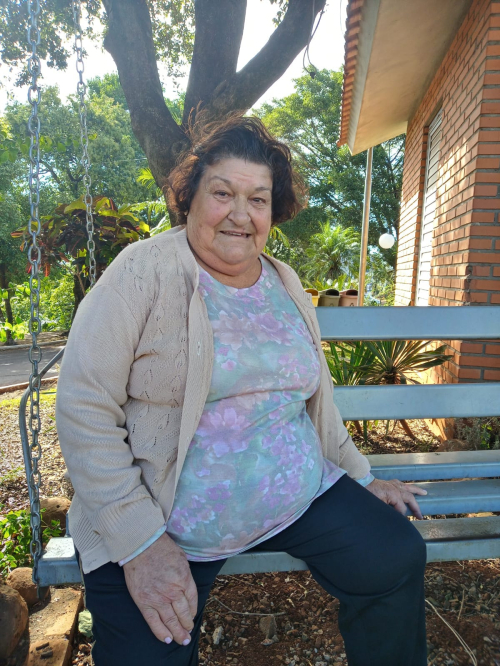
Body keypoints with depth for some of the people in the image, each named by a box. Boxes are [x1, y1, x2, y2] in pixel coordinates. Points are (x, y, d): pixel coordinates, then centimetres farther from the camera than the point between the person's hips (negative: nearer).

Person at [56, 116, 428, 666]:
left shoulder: (285, 284, 7)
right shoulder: (144, 273, -12)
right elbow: (83, 409, -15)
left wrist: (361, 478, 18)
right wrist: (140, 543, -19)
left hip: (300, 495, 5)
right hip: (166, 522, -4)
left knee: (398, 558, -7)